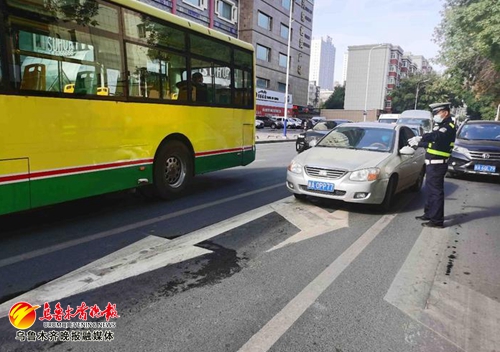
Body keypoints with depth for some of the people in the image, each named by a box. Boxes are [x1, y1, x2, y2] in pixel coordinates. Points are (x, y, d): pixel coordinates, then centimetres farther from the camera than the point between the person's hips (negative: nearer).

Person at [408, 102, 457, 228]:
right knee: (430, 189, 16)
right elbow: (432, 142, 25)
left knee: (436, 191, -7)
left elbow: (436, 136, -32)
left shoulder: (449, 127, -12)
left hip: (437, 164, -10)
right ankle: (429, 213, 28)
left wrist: (420, 137, -42)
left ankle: (437, 220, -3)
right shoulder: (441, 126, 19)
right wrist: (417, 144, 16)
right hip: (432, 163, 10)